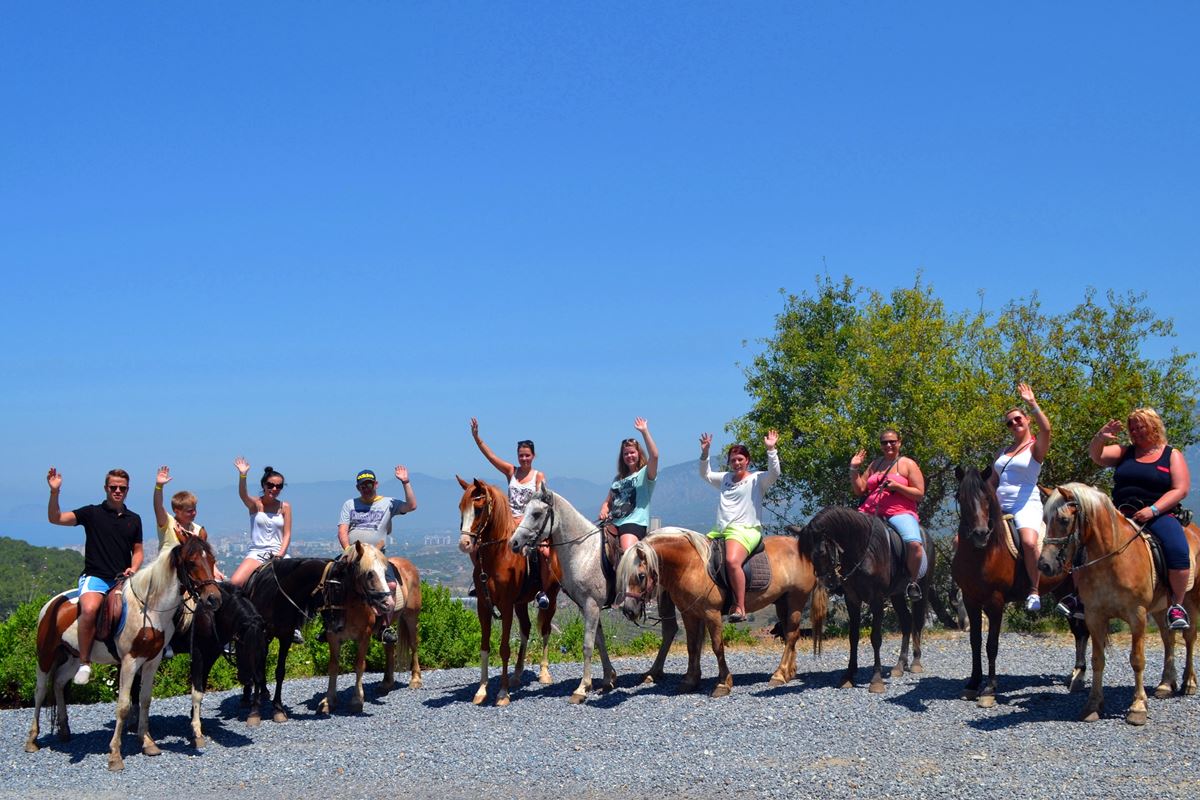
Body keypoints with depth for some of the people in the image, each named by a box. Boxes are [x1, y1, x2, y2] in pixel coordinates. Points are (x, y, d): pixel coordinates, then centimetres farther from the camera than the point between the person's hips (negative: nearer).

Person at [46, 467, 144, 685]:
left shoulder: (134, 519, 15)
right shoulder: (92, 513, 4)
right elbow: (55, 518, -5)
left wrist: (133, 568, 1)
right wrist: (54, 492, -19)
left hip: (123, 579, 4)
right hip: (95, 577, -4)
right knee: (90, 609, -34)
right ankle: (84, 663, -20)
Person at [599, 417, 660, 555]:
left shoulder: (645, 474, 4)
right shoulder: (618, 478, 25)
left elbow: (654, 456, -16)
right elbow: (608, 502, 27)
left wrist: (644, 431, -15)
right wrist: (603, 511, 3)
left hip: (635, 523, -7)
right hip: (613, 523, 7)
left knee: (627, 550, -32)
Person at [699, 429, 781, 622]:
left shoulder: (757, 480, 3)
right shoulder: (725, 478, 22)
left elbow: (774, 473, -14)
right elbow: (705, 474, 29)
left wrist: (771, 450, -21)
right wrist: (705, 453, 16)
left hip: (745, 530, -8)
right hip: (720, 530, 8)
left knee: (732, 561, -33)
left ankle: (740, 607, -31)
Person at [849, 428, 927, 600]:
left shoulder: (908, 464, 7)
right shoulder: (875, 464, 19)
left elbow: (919, 494, 0)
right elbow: (859, 490, 17)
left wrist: (896, 486, -13)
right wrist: (854, 469, 5)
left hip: (900, 513, -4)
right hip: (871, 512, 5)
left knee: (914, 543, -31)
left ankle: (913, 581, -10)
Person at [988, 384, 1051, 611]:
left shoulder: (1035, 447, 3)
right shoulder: (1003, 452, 21)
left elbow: (1046, 429, -19)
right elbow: (993, 481, 25)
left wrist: (1032, 403, -16)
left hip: (1026, 505, -7)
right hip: (999, 507, 7)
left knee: (1029, 542, -36)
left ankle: (1034, 590, -21)